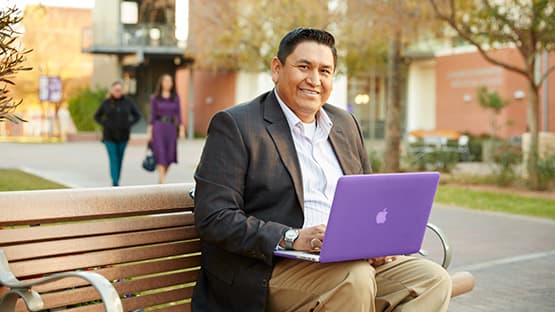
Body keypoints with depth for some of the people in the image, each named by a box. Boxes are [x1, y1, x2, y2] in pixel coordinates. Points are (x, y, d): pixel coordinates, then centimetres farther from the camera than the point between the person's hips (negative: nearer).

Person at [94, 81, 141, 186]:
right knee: (113, 159, -10)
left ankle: (116, 181, 23)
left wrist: (128, 125, -2)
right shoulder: (106, 103, -1)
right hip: (109, 136, -1)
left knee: (119, 160, 9)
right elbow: (97, 116, 11)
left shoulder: (128, 102, 1)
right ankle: (115, 183, -15)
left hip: (122, 136, 2)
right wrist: (105, 125, -3)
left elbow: (137, 115, 10)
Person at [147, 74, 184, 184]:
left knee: (169, 155, 3)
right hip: (159, 126, -3)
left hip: (171, 127, 3)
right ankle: (162, 180, -13)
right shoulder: (155, 98, 4)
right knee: (160, 153, -11)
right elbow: (152, 115, 4)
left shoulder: (175, 98, 9)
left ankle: (162, 178, 18)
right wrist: (149, 131, 0)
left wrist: (181, 128, -3)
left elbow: (178, 114, 7)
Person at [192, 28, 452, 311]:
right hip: (273, 267, -6)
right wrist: (291, 238, -23)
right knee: (356, 278, -33)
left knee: (433, 279, -14)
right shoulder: (235, 125, -3)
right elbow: (213, 218, -12)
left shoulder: (345, 124, 18)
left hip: (355, 260, 7)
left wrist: (378, 239, -1)